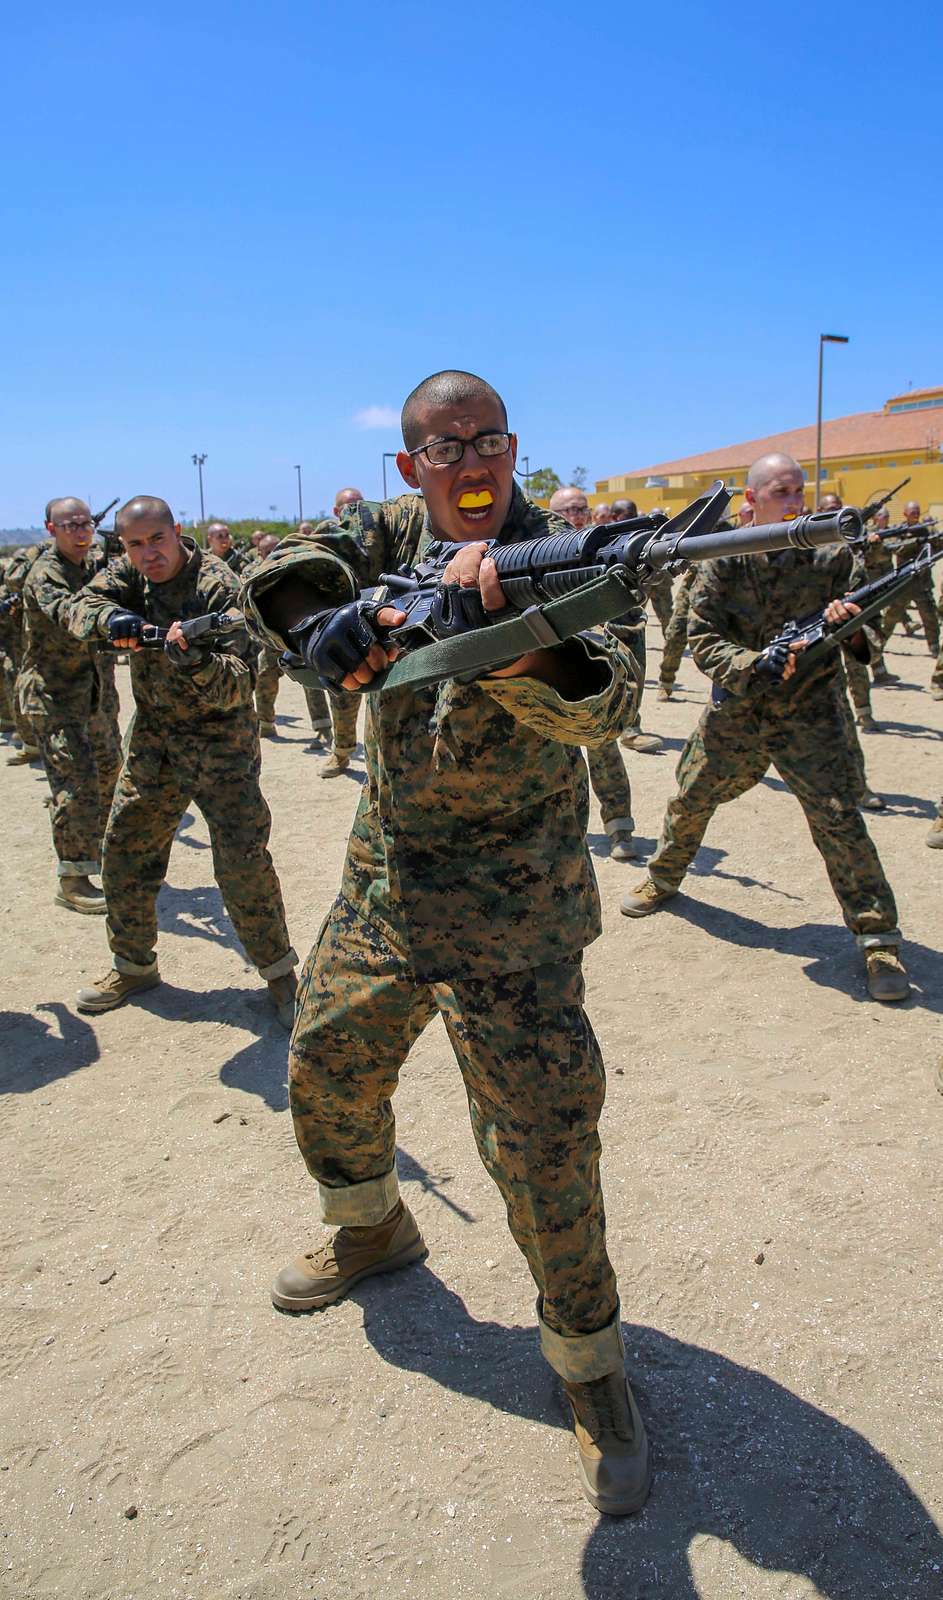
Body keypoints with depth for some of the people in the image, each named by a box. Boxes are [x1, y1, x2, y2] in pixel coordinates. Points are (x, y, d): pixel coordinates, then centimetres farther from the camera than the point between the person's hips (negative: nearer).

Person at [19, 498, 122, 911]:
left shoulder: (94, 565, 9)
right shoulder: (45, 575, -16)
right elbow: (67, 613, -35)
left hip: (97, 689, 8)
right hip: (55, 695, -8)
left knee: (108, 771, 17)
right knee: (76, 784, -12)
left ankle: (96, 849, 36)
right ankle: (72, 880, -3)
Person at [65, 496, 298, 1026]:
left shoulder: (219, 586, -18)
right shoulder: (130, 573, 1)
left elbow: (236, 689, -25)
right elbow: (81, 607, -15)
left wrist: (195, 661, -46)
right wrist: (111, 616, -37)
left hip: (220, 740, -6)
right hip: (154, 738, 6)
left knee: (243, 862, -9)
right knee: (125, 852, 10)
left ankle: (280, 970, 8)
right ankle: (134, 965, 29)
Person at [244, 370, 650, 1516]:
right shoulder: (397, 531, 3)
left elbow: (601, 705, -29)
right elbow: (280, 571, -7)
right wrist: (326, 621, -30)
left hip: (509, 909, -5)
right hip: (380, 885, 6)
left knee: (544, 1141, -6)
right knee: (325, 1069, 19)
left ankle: (587, 1357, 19)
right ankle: (372, 1228, 48)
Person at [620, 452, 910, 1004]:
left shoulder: (831, 556, -5)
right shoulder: (725, 560, -5)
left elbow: (864, 641, -2)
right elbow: (703, 640, -9)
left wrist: (852, 625, -27)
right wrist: (756, 664, -26)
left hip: (809, 714, -1)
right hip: (734, 710, 2)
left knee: (838, 819, -10)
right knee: (690, 802, 13)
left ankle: (878, 938, 3)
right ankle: (663, 878, 42)